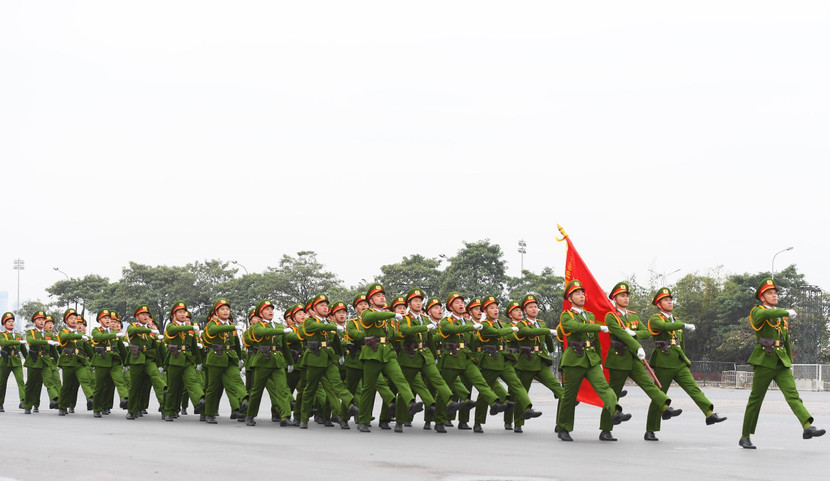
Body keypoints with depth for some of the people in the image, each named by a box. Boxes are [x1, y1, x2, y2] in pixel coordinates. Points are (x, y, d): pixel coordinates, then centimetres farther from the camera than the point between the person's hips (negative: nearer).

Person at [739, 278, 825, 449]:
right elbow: (765, 314, -27)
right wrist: (787, 312, -21)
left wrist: (789, 363, 27)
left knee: (792, 394, -13)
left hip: (782, 364, 5)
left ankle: (808, 427, -30)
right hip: (764, 362, -5)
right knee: (755, 400, 1)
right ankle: (744, 438, 11)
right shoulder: (757, 312, -1)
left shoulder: (782, 318, 20)